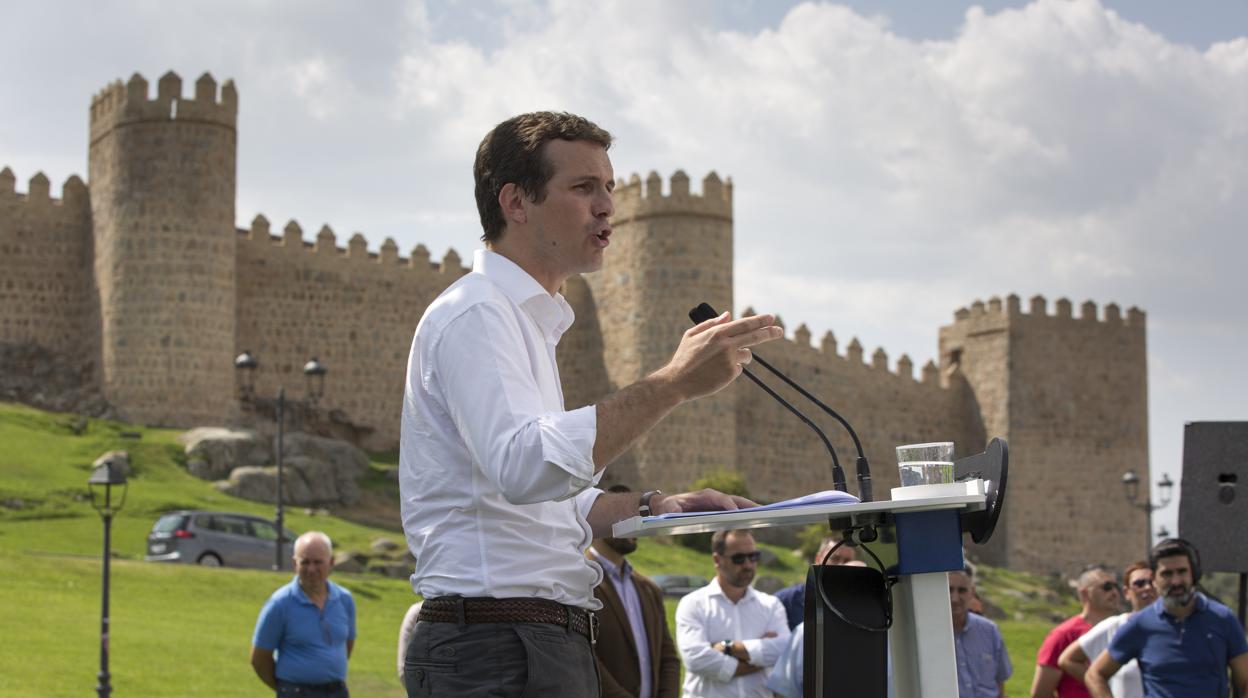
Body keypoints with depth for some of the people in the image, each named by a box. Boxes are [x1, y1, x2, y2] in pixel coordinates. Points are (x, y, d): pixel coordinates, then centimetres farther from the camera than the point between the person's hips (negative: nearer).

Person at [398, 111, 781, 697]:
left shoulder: (527, 320, 23)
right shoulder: (474, 314, -10)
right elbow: (526, 467, -28)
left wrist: (654, 507, 12)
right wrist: (674, 383, -29)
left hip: (549, 646, 10)